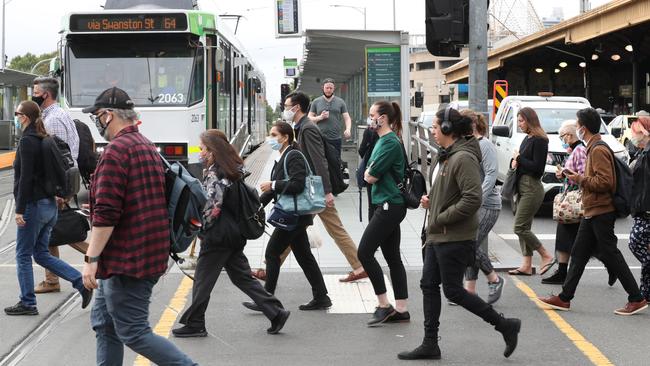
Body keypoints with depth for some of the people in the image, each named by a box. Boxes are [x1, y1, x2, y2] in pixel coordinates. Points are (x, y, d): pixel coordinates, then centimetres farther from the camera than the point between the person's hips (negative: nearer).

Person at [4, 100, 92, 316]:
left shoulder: (27, 141, -15)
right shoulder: (44, 140, 13)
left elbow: (26, 178, -20)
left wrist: (20, 209, -19)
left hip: (33, 205, -9)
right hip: (49, 205, 9)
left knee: (23, 255, 4)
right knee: (41, 254, 14)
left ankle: (27, 304, 10)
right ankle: (82, 283, 5)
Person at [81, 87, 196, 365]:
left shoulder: (116, 150, -16)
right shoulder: (147, 147, 15)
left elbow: (106, 214, -23)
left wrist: (91, 258, -19)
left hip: (127, 260, -10)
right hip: (148, 254, 10)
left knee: (133, 333, -5)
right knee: (104, 323, 17)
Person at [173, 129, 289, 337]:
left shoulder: (215, 174, -16)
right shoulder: (232, 170, 12)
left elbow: (212, 207, -22)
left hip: (217, 236, -9)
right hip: (234, 234, 9)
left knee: (203, 280, 2)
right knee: (242, 277, 12)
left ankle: (194, 325, 9)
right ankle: (276, 313, 7)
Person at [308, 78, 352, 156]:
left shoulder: (340, 102, 9)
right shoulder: (316, 102, 8)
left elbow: (347, 118, 5)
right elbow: (309, 118, 7)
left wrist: (348, 129, -15)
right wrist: (320, 117, -12)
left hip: (336, 139, 1)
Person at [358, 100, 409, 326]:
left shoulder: (391, 143, -16)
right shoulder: (382, 140, 15)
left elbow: (371, 176, -17)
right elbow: (369, 173, 18)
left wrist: (370, 174, 2)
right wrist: (371, 174, -1)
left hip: (390, 206, -10)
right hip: (389, 205, 10)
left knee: (365, 252, -9)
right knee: (393, 257, 9)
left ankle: (384, 306, -4)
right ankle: (401, 310, 12)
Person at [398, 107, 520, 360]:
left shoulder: (464, 158, -19)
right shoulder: (446, 156, 12)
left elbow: (472, 199, -27)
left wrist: (441, 218, -21)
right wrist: (431, 200, 7)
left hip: (455, 238, -10)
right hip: (438, 236, 10)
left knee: (453, 291, -3)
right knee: (429, 286, 11)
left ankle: (504, 325, 9)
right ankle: (430, 344, 18)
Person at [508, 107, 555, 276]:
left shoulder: (539, 140, -13)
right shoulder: (527, 139, 15)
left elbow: (537, 167, -18)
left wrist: (519, 158, -10)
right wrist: (515, 161, 2)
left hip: (532, 188, -10)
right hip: (522, 186, 10)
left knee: (520, 227, -10)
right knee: (523, 227, 9)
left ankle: (546, 257, -1)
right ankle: (527, 265, 13)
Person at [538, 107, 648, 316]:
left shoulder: (598, 150, -16)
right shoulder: (593, 148, 16)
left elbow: (605, 181, -24)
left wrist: (581, 179, -15)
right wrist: (579, 178, 11)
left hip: (601, 212, -10)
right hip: (592, 212, 10)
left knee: (611, 255, -5)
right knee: (578, 254, 11)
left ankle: (637, 299, 1)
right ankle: (564, 298, 16)